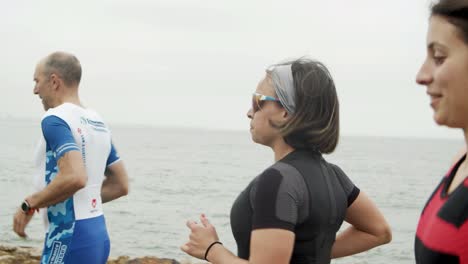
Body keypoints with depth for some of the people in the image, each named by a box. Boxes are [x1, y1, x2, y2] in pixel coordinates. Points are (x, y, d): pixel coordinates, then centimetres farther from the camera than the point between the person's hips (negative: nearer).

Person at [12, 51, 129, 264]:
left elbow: (74, 177, -28)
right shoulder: (98, 123, 13)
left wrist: (29, 205, -15)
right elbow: (121, 185, 18)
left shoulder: (55, 120, -13)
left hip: (70, 238, -9)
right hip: (98, 234, 9)